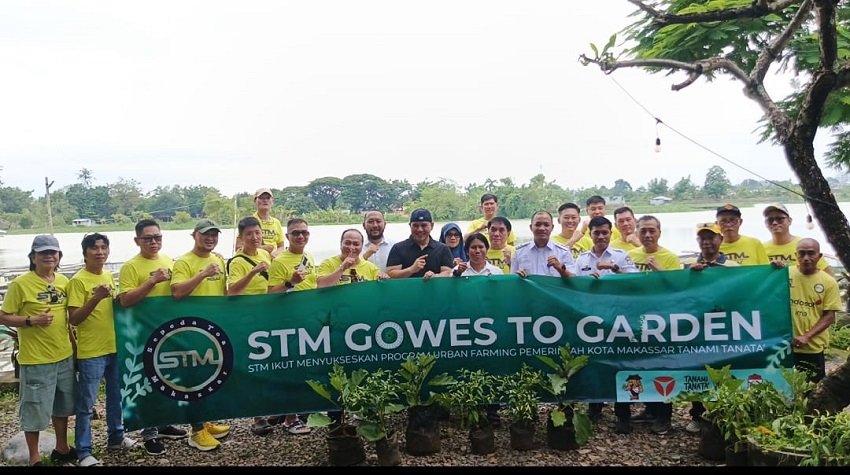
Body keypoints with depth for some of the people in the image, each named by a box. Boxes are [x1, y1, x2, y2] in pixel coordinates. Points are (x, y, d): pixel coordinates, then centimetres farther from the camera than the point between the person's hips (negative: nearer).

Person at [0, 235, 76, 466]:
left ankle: (62, 448, 35)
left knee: (62, 406, 18)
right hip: (36, 360, -6)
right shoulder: (20, 284, -12)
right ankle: (34, 458, 22)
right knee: (35, 410, 5)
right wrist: (31, 321, -23)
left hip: (64, 356, 6)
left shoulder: (63, 281, 5)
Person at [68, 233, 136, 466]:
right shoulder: (78, 280, -12)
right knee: (85, 405, 2)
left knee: (116, 396, 19)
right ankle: (84, 452, 11)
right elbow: (73, 319, -17)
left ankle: (116, 436, 34)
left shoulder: (109, 276, 8)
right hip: (90, 352, -7)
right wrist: (96, 298, -27)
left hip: (115, 348, 7)